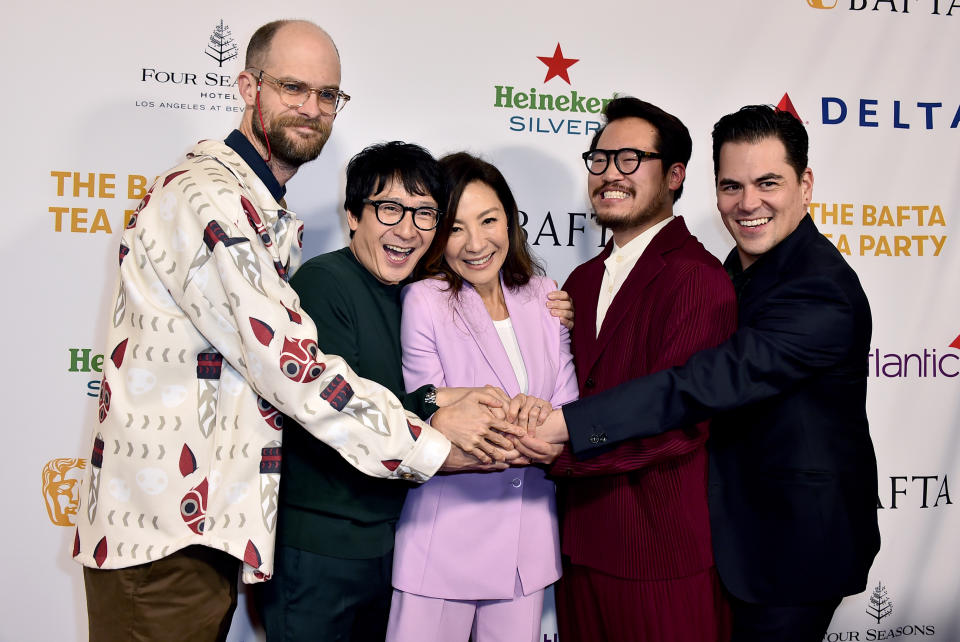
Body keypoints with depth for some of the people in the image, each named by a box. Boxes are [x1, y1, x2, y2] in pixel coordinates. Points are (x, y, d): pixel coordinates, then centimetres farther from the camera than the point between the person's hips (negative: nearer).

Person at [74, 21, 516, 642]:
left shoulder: (275, 220, 18)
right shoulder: (205, 198, -15)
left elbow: (277, 354, 13)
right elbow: (289, 364, -21)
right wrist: (432, 447, -16)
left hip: (212, 522, 9)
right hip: (164, 525, -9)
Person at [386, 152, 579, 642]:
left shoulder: (542, 295, 4)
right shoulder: (424, 300, -9)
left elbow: (570, 407, 4)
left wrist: (543, 417, -20)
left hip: (529, 534, 4)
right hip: (445, 531, -4)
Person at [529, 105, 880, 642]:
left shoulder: (820, 292, -26)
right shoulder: (743, 268, 6)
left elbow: (711, 382, -35)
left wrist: (564, 423, -39)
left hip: (796, 543, -9)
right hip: (744, 527, 9)